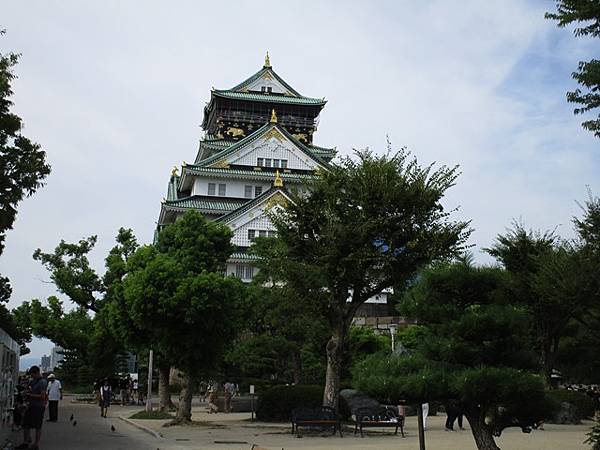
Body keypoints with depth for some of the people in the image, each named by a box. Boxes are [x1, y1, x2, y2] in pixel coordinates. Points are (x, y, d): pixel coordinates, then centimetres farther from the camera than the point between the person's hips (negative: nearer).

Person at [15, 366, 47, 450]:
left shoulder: (42, 382, -13)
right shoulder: (32, 381, 12)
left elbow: (42, 396, -20)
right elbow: (27, 391, 26)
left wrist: (29, 394, -18)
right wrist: (25, 393, 1)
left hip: (38, 407, -9)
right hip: (30, 405, 9)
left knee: (38, 426, 1)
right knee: (26, 425, 11)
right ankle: (25, 442, 21)